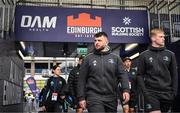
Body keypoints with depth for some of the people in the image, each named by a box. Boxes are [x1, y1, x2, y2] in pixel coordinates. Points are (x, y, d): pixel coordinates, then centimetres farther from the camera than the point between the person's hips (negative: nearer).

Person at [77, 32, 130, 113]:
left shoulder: (115, 58, 9)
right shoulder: (88, 58, 6)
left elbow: (123, 75, 2)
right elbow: (82, 79, 5)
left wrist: (126, 90, -15)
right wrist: (81, 97, -1)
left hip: (111, 98, 2)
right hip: (94, 97, -2)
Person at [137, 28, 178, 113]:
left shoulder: (170, 54, 7)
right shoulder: (144, 55, 1)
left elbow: (174, 75, 8)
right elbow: (140, 75, 1)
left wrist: (174, 92, 0)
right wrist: (145, 91, -9)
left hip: (167, 93, 3)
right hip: (151, 93, -3)